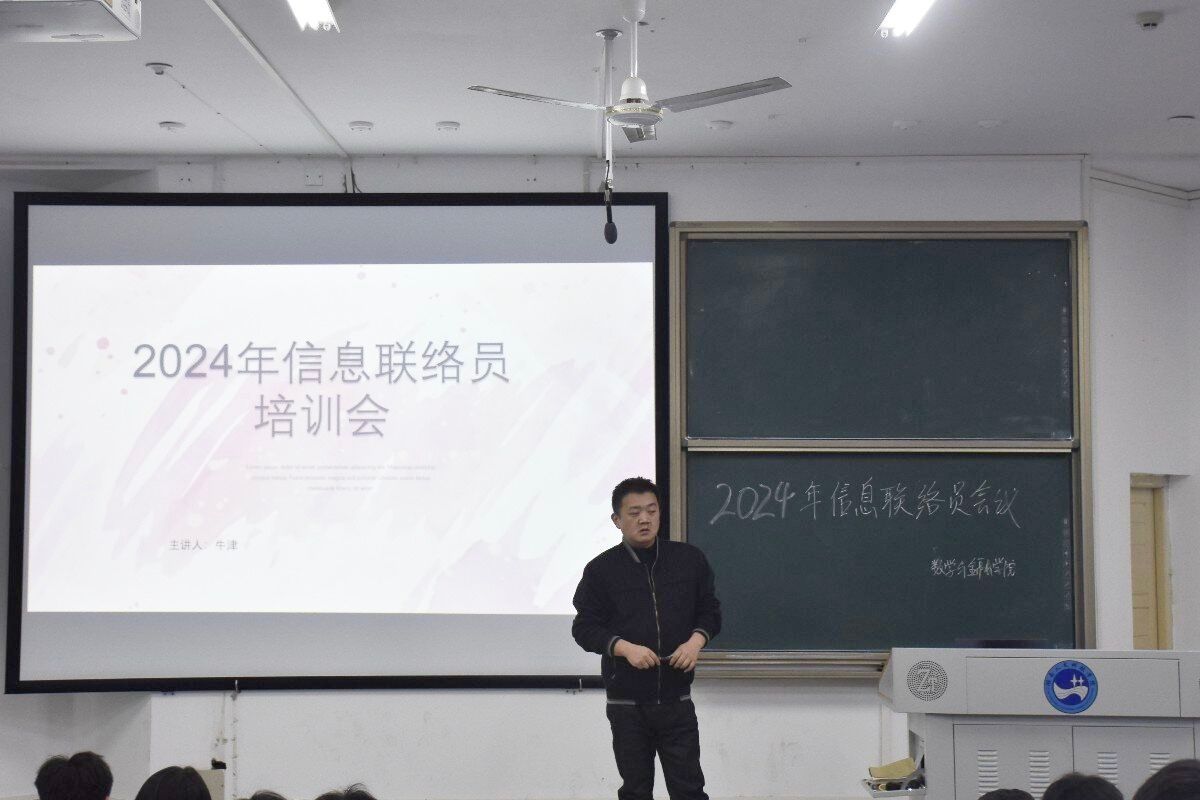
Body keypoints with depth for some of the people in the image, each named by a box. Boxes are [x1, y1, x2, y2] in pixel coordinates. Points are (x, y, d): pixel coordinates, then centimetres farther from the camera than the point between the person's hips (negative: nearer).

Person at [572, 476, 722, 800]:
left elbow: (710, 610, 12)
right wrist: (625, 648, -17)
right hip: (627, 703, -1)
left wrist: (697, 640, -9)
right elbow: (585, 626, -1)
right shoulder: (601, 569, -1)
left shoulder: (690, 559, 4)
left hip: (676, 699, 1)